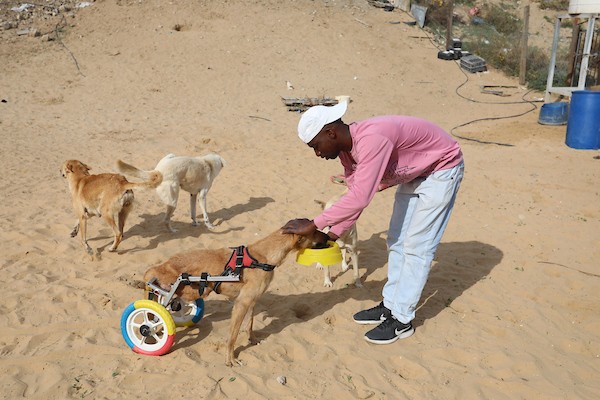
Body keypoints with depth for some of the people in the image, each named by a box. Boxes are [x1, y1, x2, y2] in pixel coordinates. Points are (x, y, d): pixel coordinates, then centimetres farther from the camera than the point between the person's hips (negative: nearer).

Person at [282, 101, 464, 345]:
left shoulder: (371, 140, -38)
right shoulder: (347, 149, -8)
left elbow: (360, 198, -42)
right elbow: (355, 194, 0)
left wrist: (314, 225, -35)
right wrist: (333, 234, -5)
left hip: (442, 168, -9)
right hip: (414, 172, 9)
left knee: (416, 245, -7)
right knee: (397, 240, 12)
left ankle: (402, 320, 3)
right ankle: (390, 305, 24)